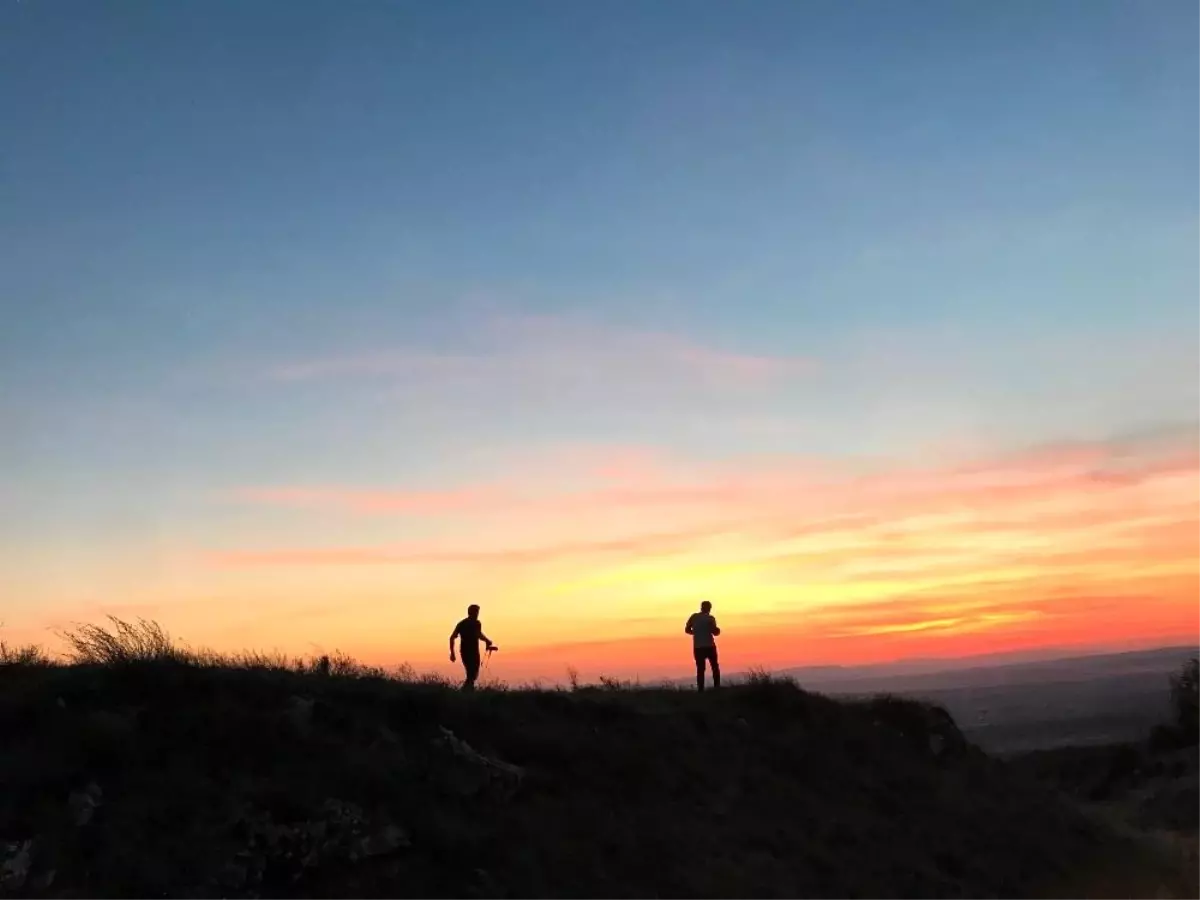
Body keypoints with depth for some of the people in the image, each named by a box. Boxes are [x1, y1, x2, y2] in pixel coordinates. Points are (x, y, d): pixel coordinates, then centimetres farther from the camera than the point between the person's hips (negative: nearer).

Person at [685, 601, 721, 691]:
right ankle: (717, 687, 6)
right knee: (715, 667, 11)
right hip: (709, 646, -3)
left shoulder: (693, 617, 4)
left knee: (700, 668, 6)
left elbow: (687, 630, 8)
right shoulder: (710, 618, -6)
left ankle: (700, 689, -2)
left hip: (697, 647, 3)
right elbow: (716, 632, -12)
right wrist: (717, 629, 10)